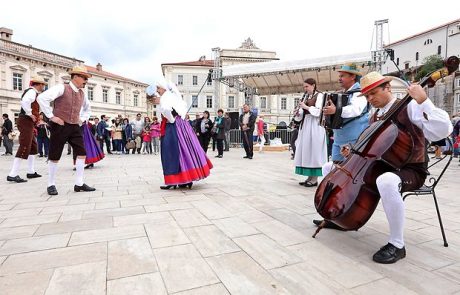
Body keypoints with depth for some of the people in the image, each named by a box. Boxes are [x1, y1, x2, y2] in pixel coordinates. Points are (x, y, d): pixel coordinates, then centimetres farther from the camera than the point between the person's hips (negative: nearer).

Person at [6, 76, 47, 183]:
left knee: (33, 147, 15)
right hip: (26, 122, -11)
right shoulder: (32, 91, -10)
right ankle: (12, 175, -12)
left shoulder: (33, 92, 19)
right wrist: (30, 114, -20)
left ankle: (31, 172, 22)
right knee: (24, 148, -12)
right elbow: (24, 102, -30)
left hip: (29, 123, 11)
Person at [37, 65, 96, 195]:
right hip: (60, 126, -6)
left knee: (82, 153, -2)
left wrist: (82, 119, 16)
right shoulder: (61, 88, -9)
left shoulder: (82, 94, 12)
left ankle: (79, 184, 6)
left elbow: (87, 108, 32)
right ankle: (51, 185, 18)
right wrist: (51, 116, -19)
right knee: (54, 157, 3)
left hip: (74, 127, 6)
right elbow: (42, 98, -21)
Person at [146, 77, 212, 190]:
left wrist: (171, 120, -17)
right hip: (181, 125, 9)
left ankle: (172, 181, -1)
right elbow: (184, 107, 29)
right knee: (184, 151, 9)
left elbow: (165, 109, -32)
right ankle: (187, 180, 15)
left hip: (172, 128, -9)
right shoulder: (173, 95, 16)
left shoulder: (164, 98, -10)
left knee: (172, 153, -5)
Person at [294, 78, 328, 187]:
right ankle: (310, 177, 11)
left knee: (314, 151, -7)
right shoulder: (307, 97, 19)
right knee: (306, 151, 5)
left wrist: (305, 107, -14)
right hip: (306, 125, 8)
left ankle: (314, 179, -2)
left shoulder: (319, 95, -3)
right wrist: (299, 112, 0)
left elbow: (318, 111, -15)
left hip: (314, 125, -8)